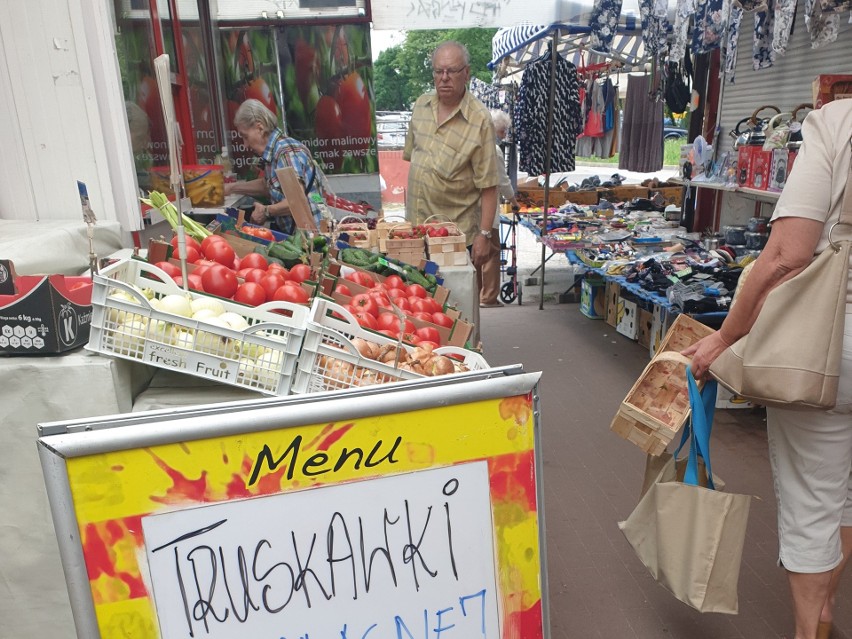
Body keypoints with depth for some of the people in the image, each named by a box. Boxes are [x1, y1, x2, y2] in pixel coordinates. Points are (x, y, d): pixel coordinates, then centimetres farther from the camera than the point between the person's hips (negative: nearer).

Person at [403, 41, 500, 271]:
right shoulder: (421, 104, 4)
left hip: (459, 233, -5)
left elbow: (488, 186, -15)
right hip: (416, 225, 5)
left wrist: (484, 234, -18)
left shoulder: (479, 120, -14)